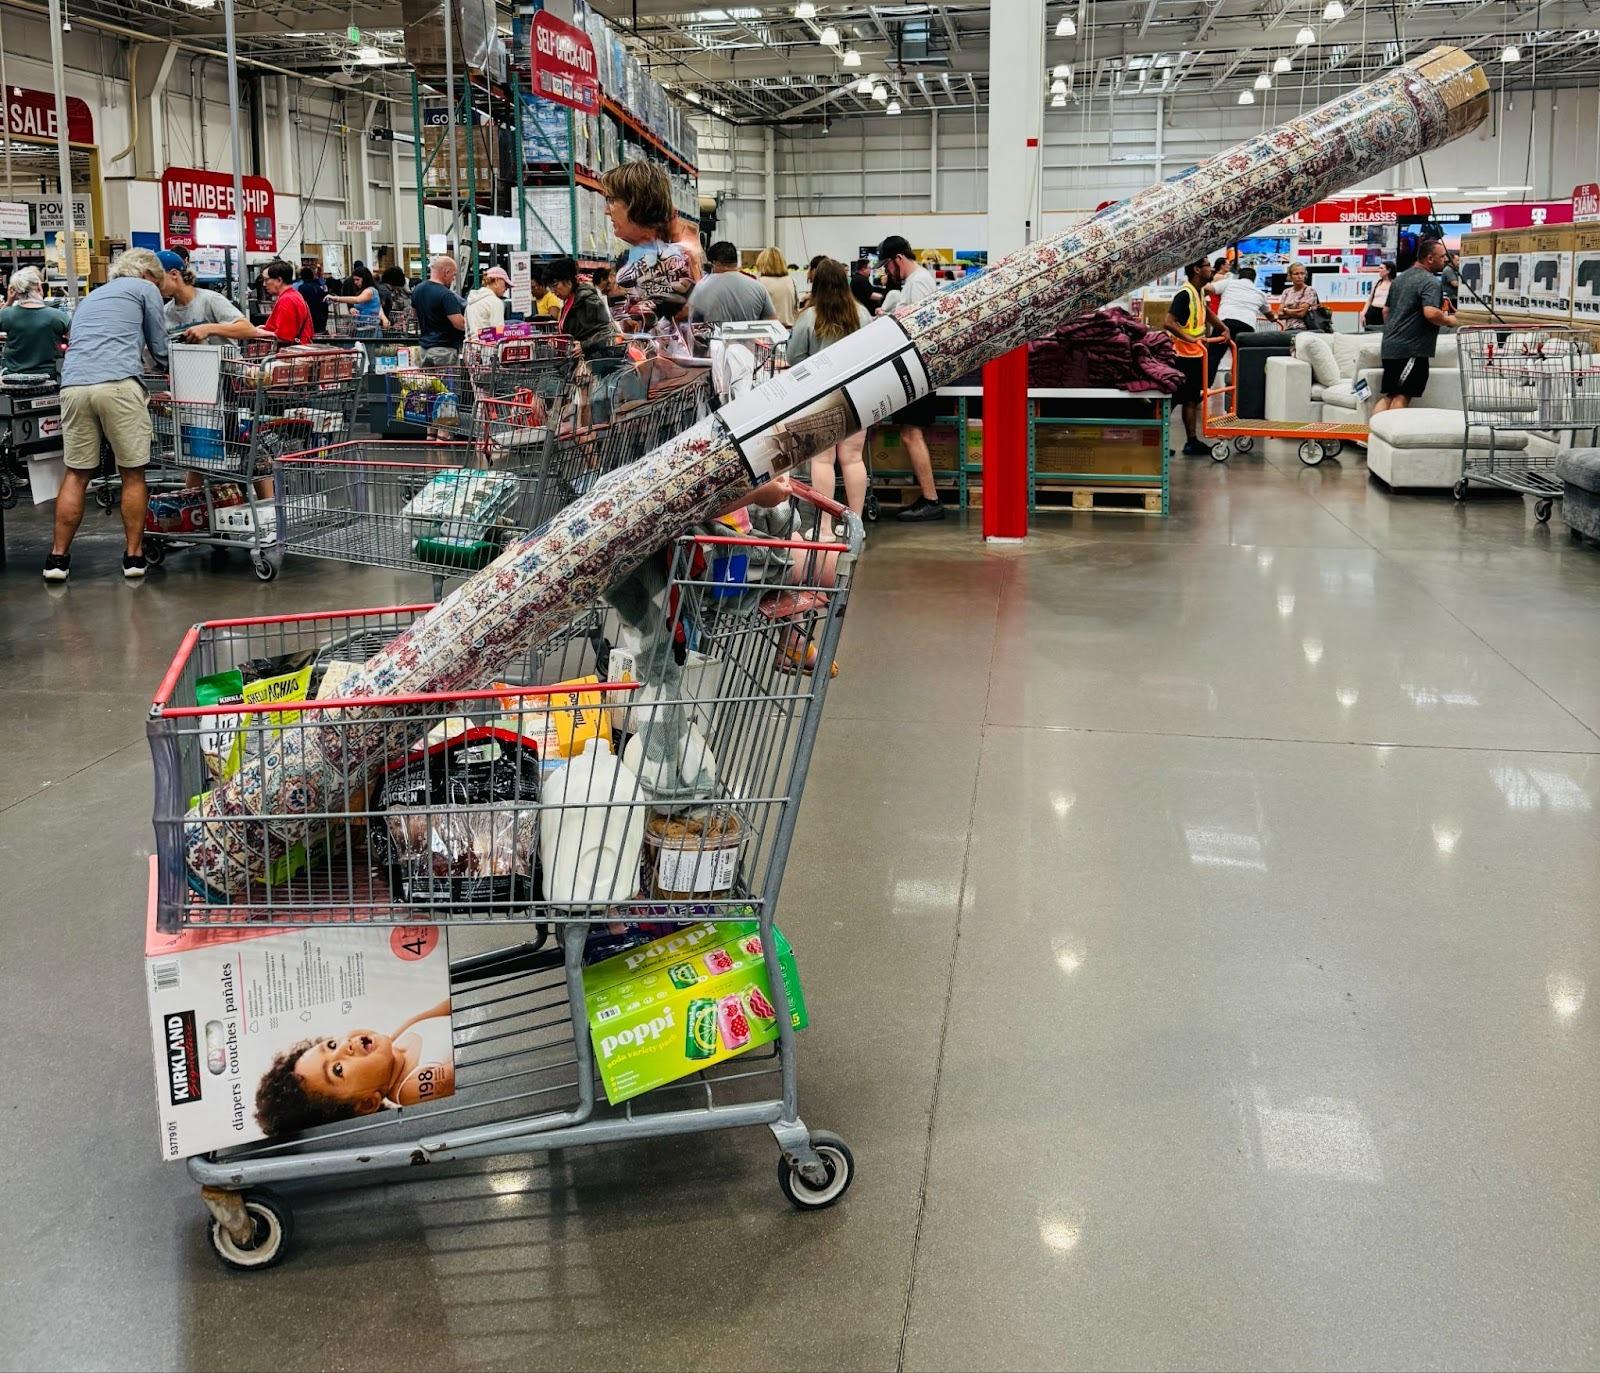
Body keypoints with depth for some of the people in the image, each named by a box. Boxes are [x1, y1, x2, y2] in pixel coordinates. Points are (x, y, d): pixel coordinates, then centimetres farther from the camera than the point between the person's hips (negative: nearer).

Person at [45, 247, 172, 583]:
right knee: (133, 474, 6)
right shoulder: (145, 288, 15)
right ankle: (134, 556, 9)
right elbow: (160, 349, 16)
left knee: (76, 475, 10)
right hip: (118, 384, -5)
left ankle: (58, 557, 9)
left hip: (74, 386, 5)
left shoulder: (89, 297, 34)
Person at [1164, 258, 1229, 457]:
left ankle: (1192, 442, 15)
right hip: (1184, 355, -9)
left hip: (1196, 354, 9)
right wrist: (1190, 338, -31)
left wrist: (1223, 328, 18)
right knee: (1173, 400, -4)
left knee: (1192, 399, 11)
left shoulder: (1199, 291, 10)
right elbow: (1169, 322, -26)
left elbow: (1206, 312, 29)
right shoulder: (1185, 294, -18)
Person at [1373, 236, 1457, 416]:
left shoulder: (1400, 278, 17)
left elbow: (1386, 310, 25)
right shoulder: (1431, 282, -11)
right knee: (1401, 397, -7)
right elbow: (1431, 313, -24)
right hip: (1412, 349, -8)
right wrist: (1449, 321, -8)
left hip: (1390, 347, 8)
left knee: (1386, 396, 8)